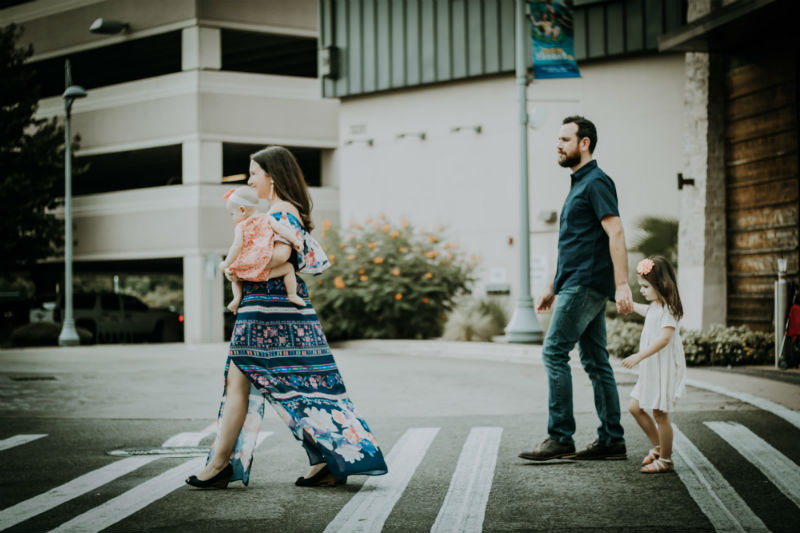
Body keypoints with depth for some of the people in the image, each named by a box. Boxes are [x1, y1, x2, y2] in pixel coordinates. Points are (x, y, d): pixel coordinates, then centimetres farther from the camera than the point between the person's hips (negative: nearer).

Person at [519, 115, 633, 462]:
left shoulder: (596, 183, -10)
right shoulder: (579, 185, 21)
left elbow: (615, 233, -19)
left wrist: (622, 285, -27)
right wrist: (553, 287, 26)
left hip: (585, 285, -10)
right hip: (577, 284, 10)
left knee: (554, 353, -11)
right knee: (595, 362, 8)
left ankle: (560, 437, -9)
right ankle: (612, 441, 10)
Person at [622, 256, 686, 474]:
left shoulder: (668, 309, -17)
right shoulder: (655, 307, 12)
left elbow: (665, 338, -28)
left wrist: (639, 356, -33)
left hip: (664, 369, -10)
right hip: (649, 369, 10)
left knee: (660, 413, -4)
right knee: (635, 407, 12)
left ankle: (665, 460, 6)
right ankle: (658, 446, 24)